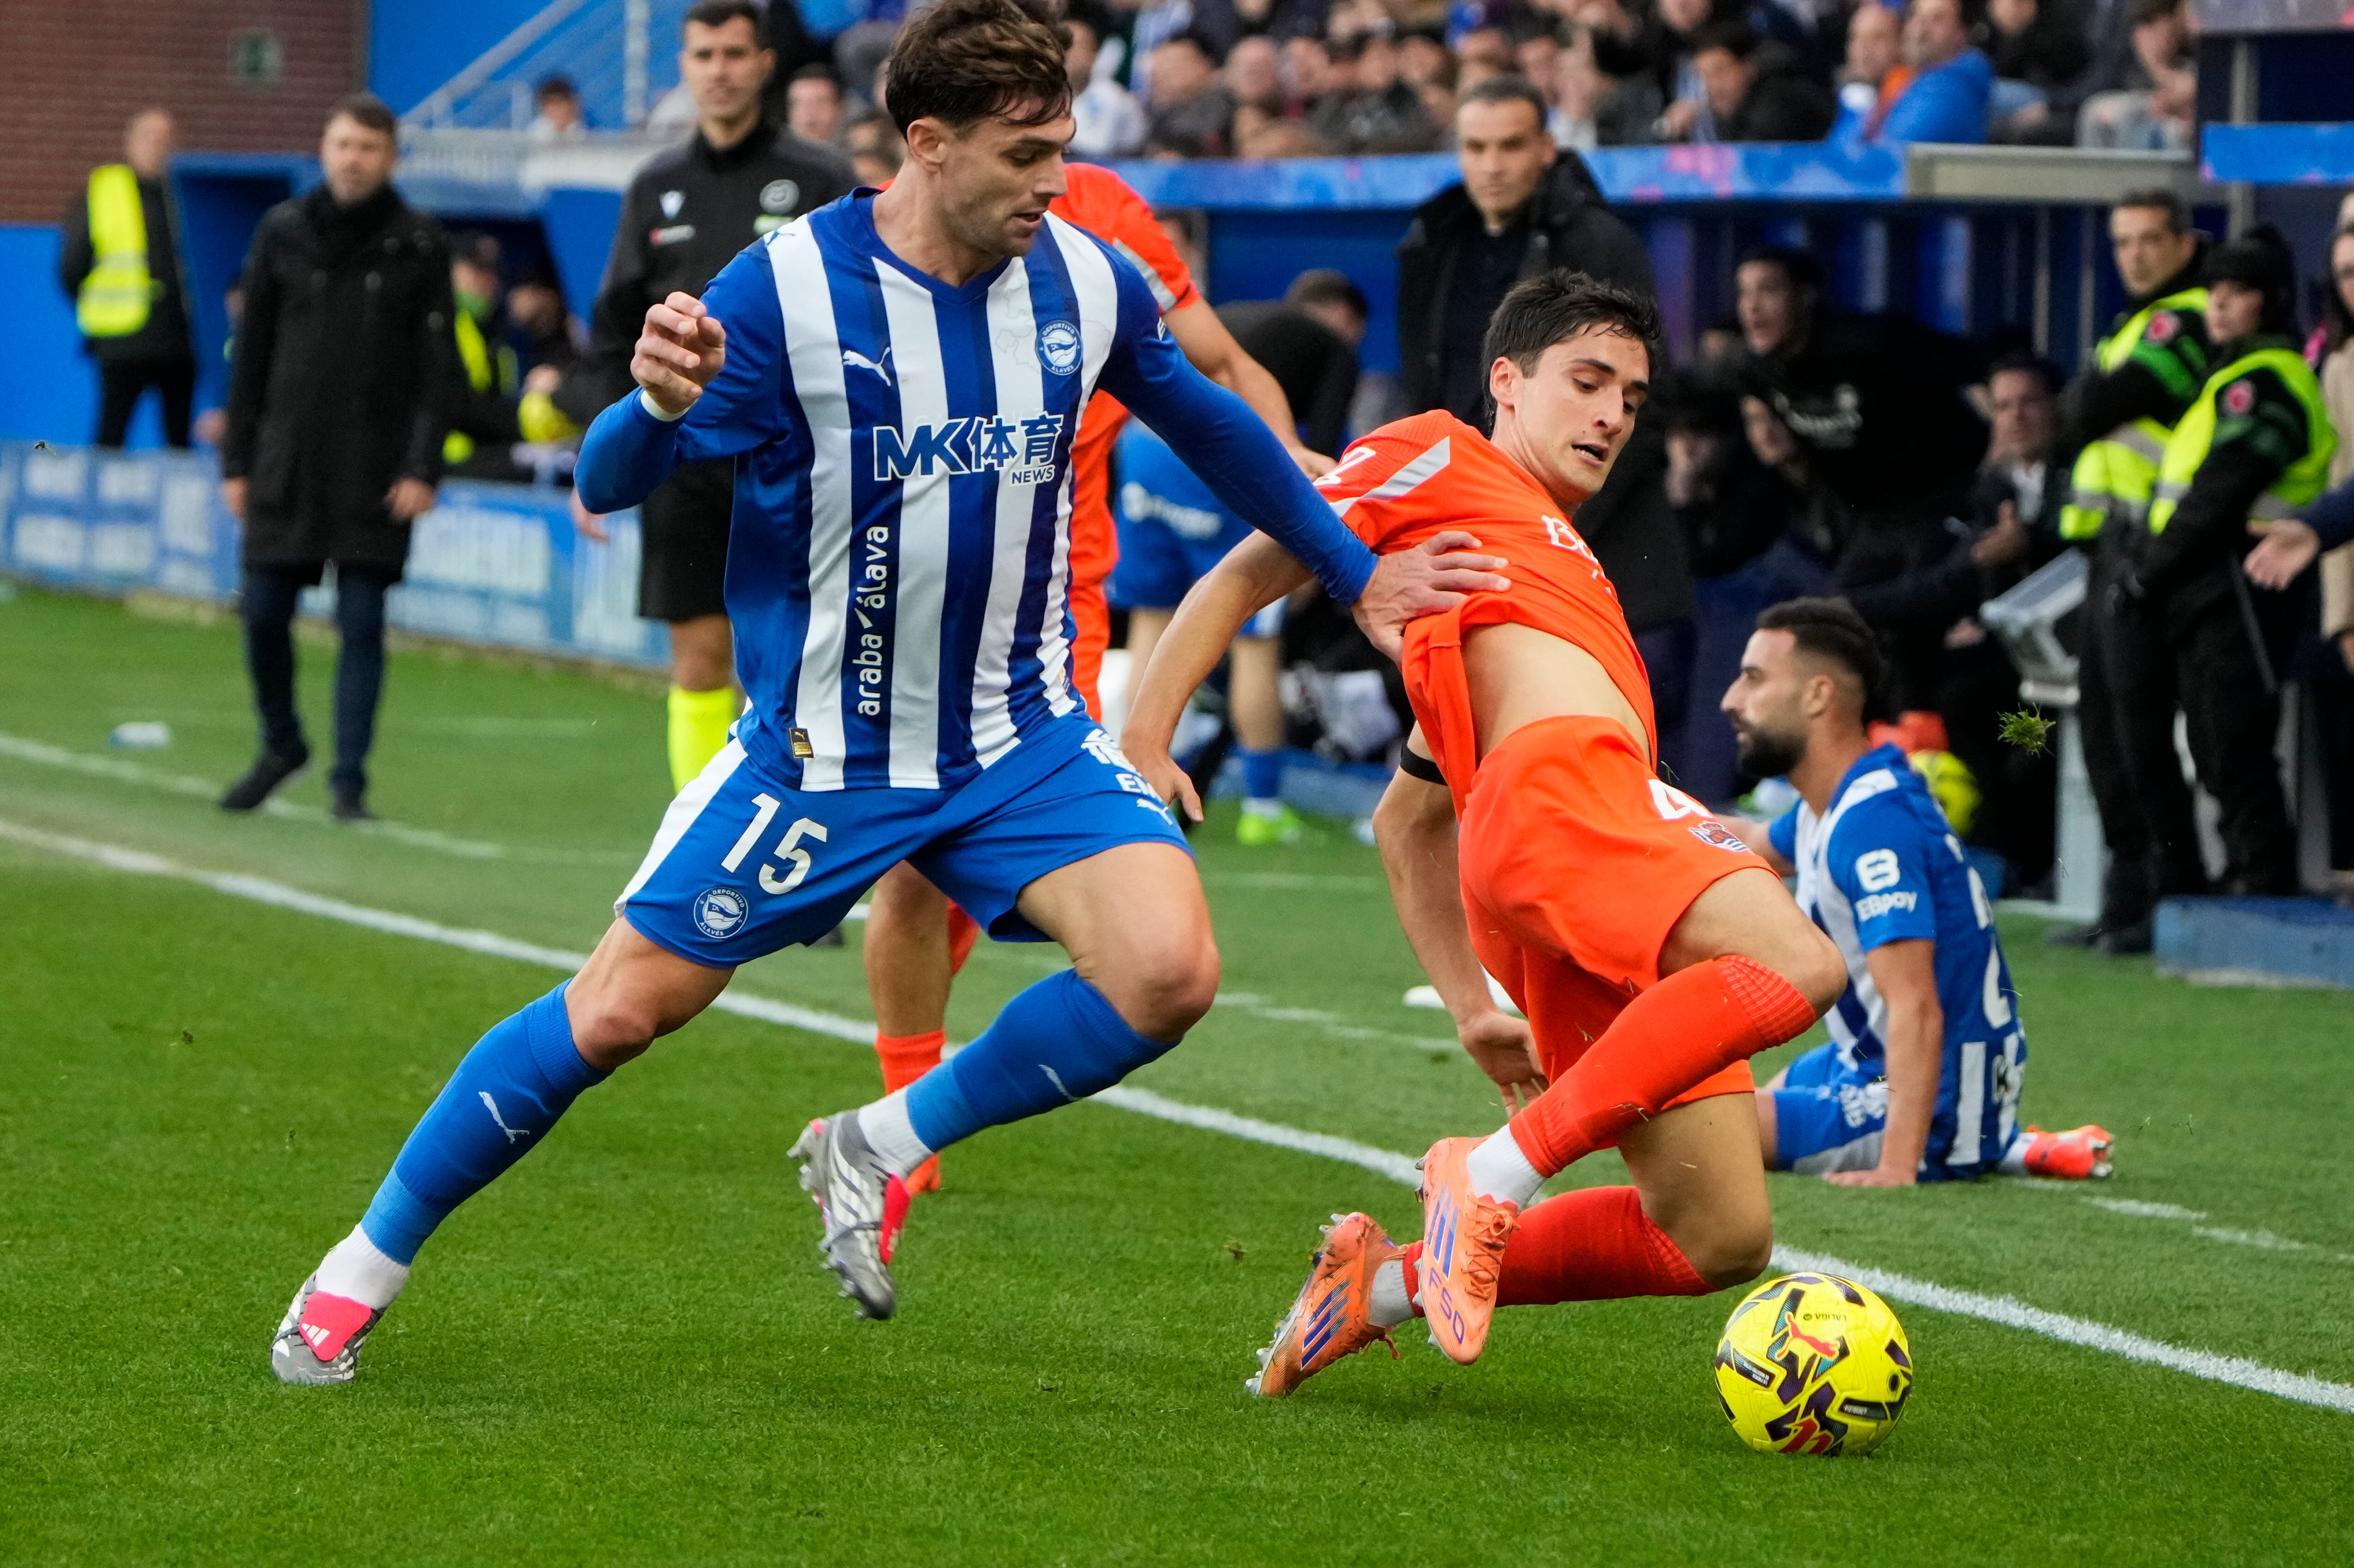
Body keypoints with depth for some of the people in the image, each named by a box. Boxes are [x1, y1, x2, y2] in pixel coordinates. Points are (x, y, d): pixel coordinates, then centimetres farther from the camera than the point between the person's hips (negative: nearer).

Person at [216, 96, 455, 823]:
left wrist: (422, 468, -9)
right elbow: (250, 354, 9)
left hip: (376, 472, -2)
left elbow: (437, 367, 0)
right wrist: (236, 460, 5)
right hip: (286, 463, 2)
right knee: (263, 612, 1)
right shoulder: (282, 233, 7)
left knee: (362, 622, -3)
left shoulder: (419, 245, 2)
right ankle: (281, 745, 24)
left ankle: (348, 779, 3)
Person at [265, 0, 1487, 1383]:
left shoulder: (1086, 282, -4)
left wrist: (1358, 577, 24)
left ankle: (882, 1151, 3)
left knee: (1169, 970, -20)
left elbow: (1215, 427, 16)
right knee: (620, 1011, -2)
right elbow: (608, 485, -18)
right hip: (824, 747, -3)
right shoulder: (787, 290, -17)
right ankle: (365, 1267, 18)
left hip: (1023, 738, 3)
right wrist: (660, 403, -41)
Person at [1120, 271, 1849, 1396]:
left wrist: (1471, 1004, 29)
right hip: (1554, 789, -8)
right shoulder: (1438, 459, 17)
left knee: (1719, 1240, -4)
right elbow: (1246, 577, 8)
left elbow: (1409, 815, 38)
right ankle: (1502, 1172, -28)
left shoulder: (1559, 564, 39)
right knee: (1798, 966, -32)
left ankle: (1390, 1282, 5)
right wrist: (1145, 733, -7)